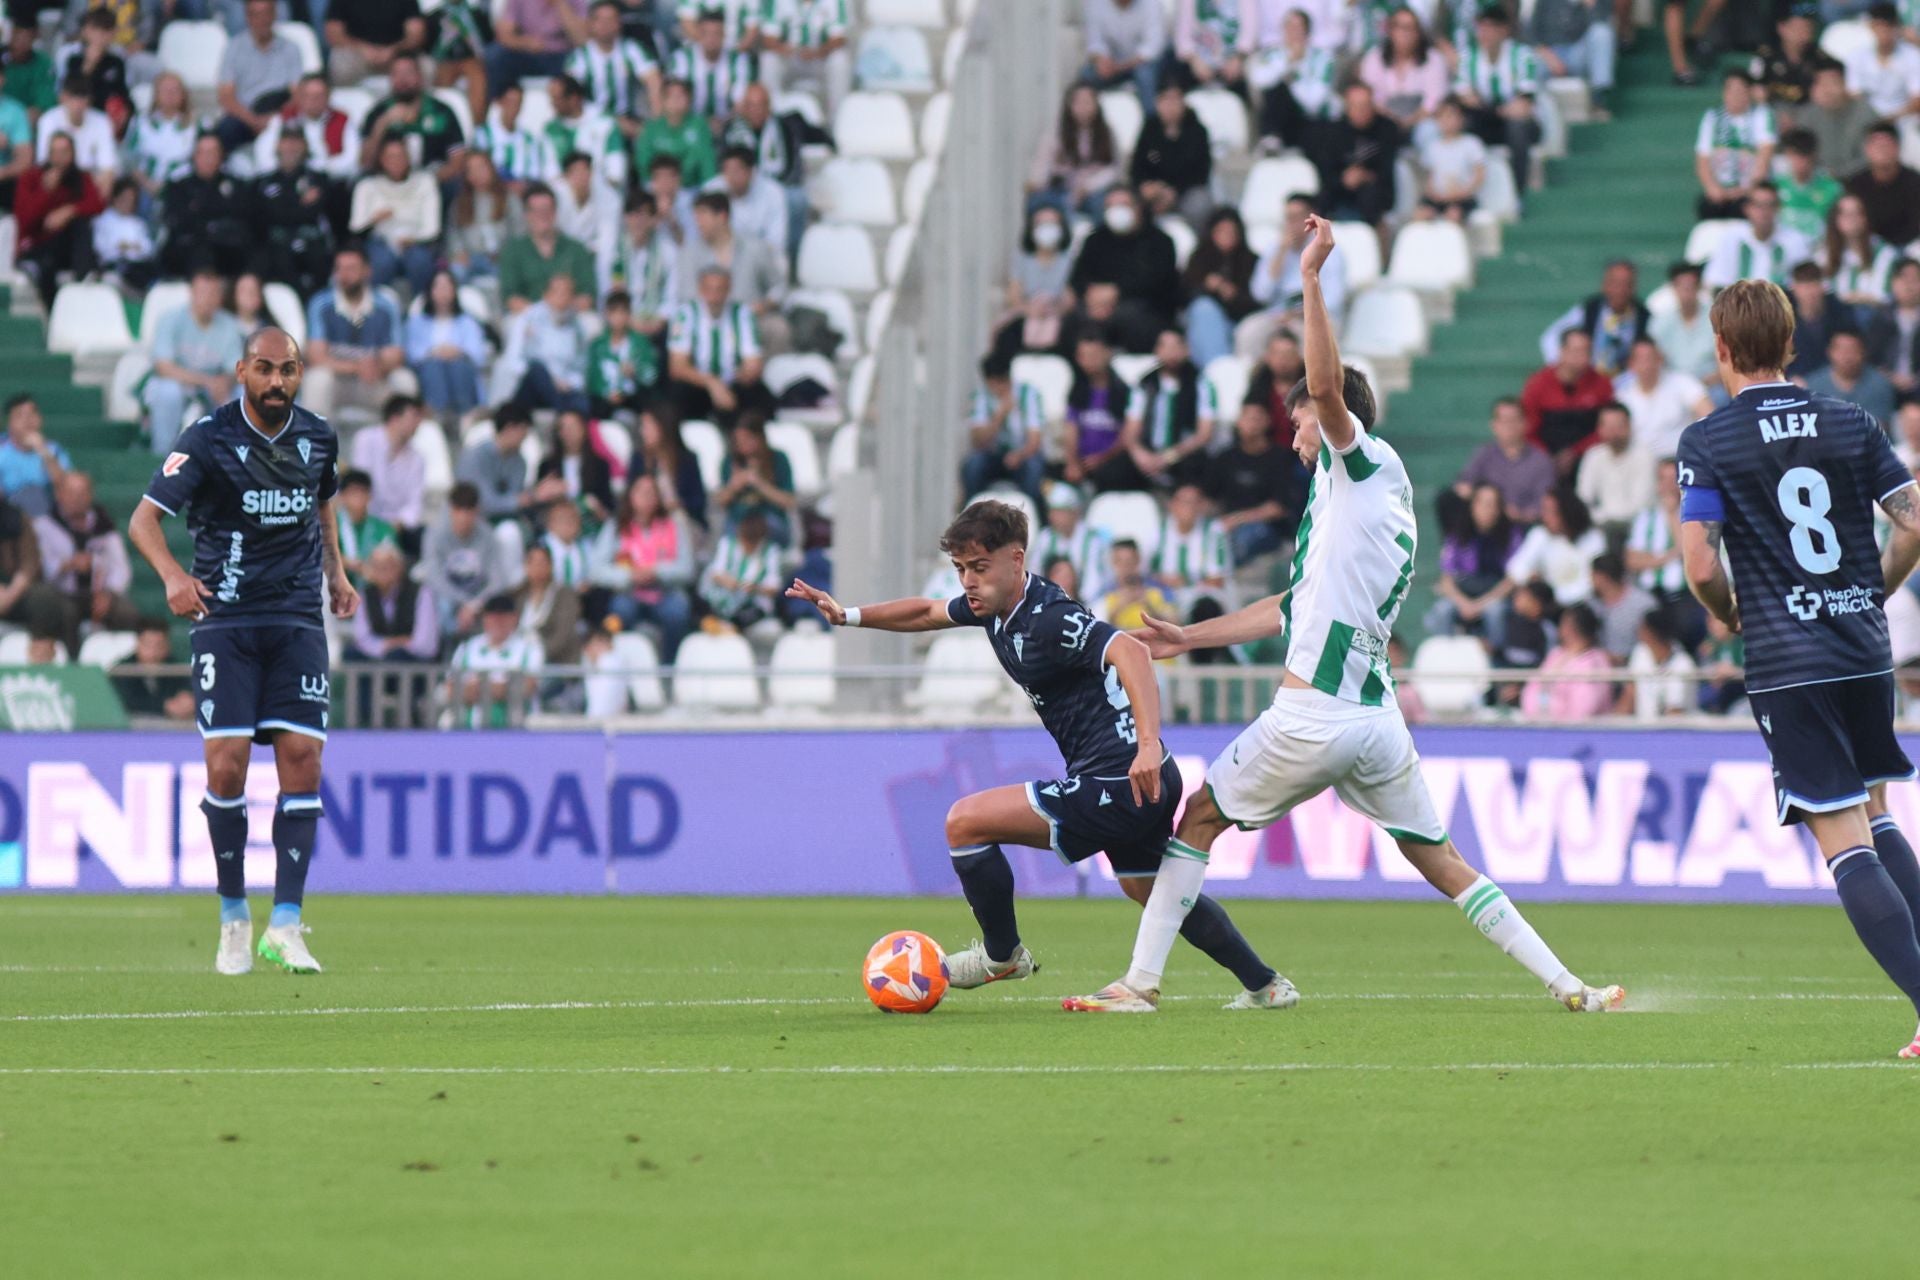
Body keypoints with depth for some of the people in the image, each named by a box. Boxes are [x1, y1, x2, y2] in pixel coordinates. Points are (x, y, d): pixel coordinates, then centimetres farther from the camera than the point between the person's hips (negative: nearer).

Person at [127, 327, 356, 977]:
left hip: (298, 620, 3)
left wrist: (335, 572, 17)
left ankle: (285, 924, -6)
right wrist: (173, 574, -31)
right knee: (226, 766, -10)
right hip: (225, 618, -3)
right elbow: (143, 519, -13)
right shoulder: (209, 438, -8)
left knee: (302, 761, -8)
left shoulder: (317, 438, 5)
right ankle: (233, 918, 7)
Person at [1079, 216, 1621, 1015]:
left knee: (1198, 822, 9)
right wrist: (1194, 638, 33)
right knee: (1440, 861, 12)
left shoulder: (1367, 467, -1)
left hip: (1313, 716, -8)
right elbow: (1296, 608, 30)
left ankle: (1141, 982, 8)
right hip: (1376, 717, 8)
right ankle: (1566, 985, 3)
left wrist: (1311, 276, -20)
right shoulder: (1381, 501, 23)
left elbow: (1327, 385, -21)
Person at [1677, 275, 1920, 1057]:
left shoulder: (1707, 442, -5)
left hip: (1786, 666, -4)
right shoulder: (1851, 425, 6)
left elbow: (1699, 563, -12)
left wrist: (1729, 615, 8)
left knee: (1845, 842, -4)